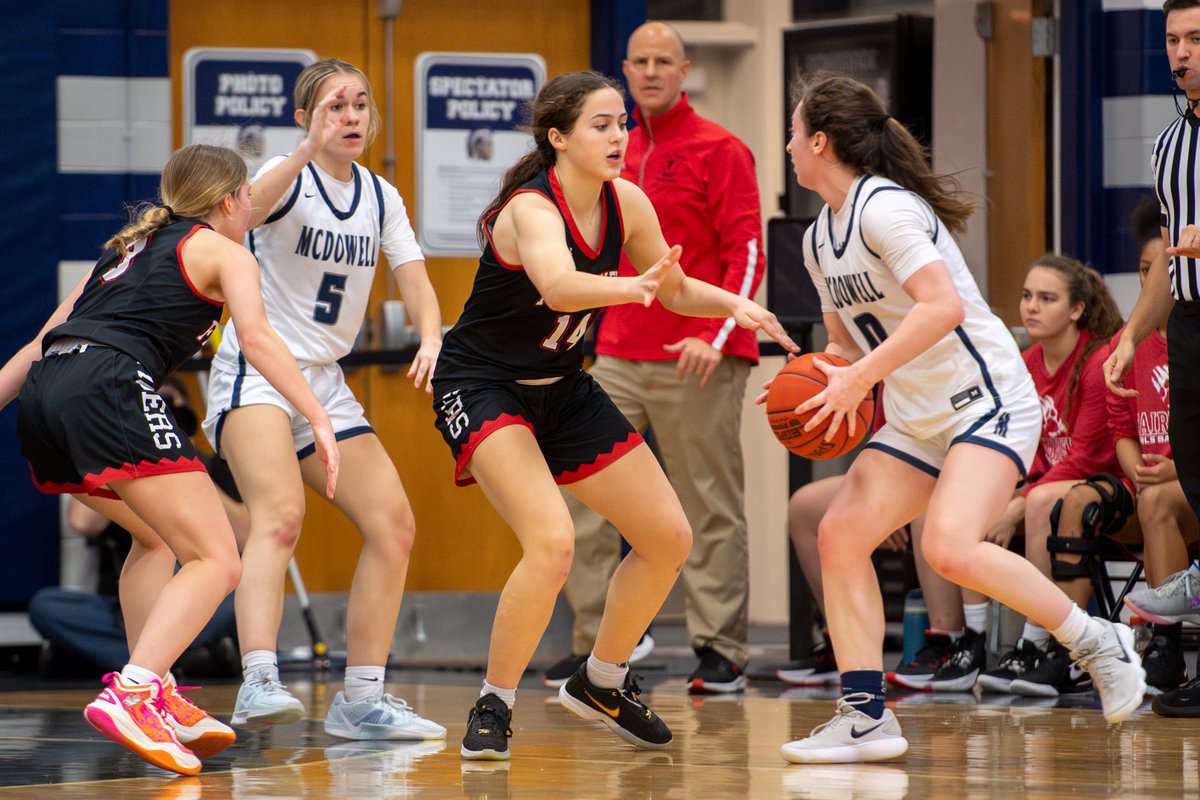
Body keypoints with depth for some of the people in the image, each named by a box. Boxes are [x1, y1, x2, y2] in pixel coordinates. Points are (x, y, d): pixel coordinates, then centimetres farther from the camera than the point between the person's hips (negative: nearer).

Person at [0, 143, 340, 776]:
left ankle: (156, 697, 18)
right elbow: (256, 337, -5)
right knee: (216, 562, -8)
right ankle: (131, 695, -27)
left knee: (156, 537, 29)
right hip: (108, 387, -8)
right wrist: (318, 420, -12)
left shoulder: (130, 246, 33)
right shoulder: (222, 250, 13)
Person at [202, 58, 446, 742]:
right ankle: (259, 683, -43)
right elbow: (248, 209, -31)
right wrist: (308, 150, -47)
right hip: (256, 371, -7)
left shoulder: (381, 197, 11)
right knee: (280, 514, -29)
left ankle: (362, 700, 11)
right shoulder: (290, 179, -8)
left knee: (394, 526, 1)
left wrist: (432, 338, -19)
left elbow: (415, 280, 3)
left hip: (325, 384, 7)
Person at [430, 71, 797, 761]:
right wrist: (629, 286, -67)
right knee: (552, 542, -29)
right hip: (482, 387, -8)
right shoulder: (532, 208, -27)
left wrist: (731, 302, -11)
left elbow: (675, 290, 9)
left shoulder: (626, 203, -6)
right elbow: (559, 284, -49)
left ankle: (601, 682, 28)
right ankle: (494, 707, -10)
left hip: (562, 389, 8)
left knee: (669, 539, 7)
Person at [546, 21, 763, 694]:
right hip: (617, 359, 6)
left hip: (696, 361, -6)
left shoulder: (718, 150, -3)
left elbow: (746, 254, -8)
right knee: (583, 499, 0)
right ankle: (596, 645, 7)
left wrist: (714, 336, -18)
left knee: (712, 511, -1)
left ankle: (722, 651, 4)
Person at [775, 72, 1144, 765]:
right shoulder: (820, 238, 13)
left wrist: (860, 378, -29)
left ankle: (1098, 643, -8)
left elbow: (943, 305, -28)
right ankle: (866, 717, -1)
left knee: (951, 548, -27)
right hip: (916, 421, 9)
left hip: (989, 402, -9)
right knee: (841, 533, -4)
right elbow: (846, 338, 24)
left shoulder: (884, 207, -16)